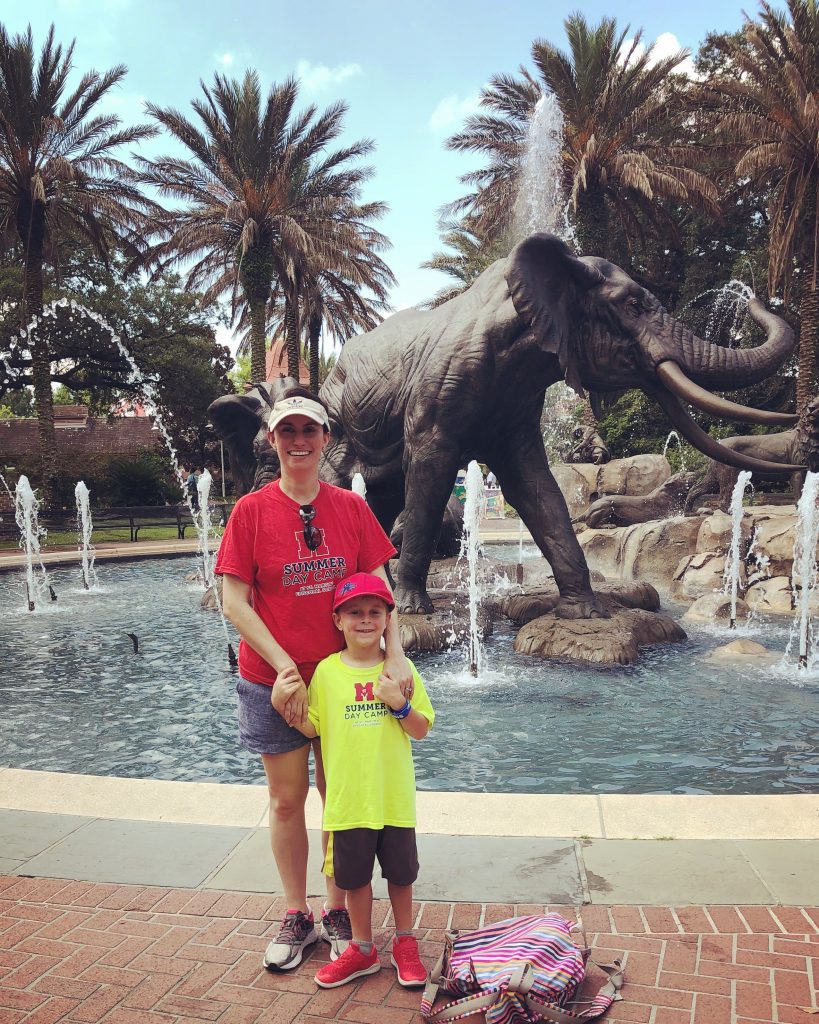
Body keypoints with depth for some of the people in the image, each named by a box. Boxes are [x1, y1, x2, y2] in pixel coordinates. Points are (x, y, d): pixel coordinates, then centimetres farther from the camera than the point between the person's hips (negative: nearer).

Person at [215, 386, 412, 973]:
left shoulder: (351, 507, 0)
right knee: (287, 800, 12)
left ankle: (338, 913, 31)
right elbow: (235, 601, -7)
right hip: (273, 679, -1)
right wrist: (285, 667, -13)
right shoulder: (252, 511, -6)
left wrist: (396, 654, -14)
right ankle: (297, 916, 31)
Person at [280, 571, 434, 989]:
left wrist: (399, 704, -20)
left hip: (395, 796, 0)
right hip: (348, 798, 0)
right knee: (354, 876, 14)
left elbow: (422, 729, -2)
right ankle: (362, 949, 35)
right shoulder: (326, 671, -5)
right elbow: (312, 728, 0)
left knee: (400, 873, 15)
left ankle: (405, 943, 38)